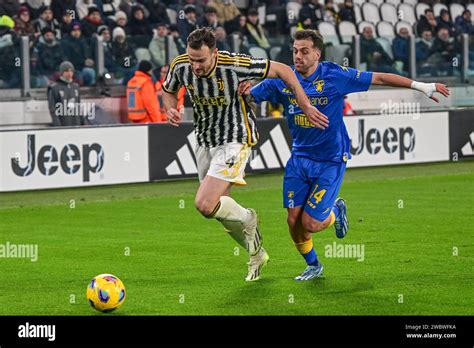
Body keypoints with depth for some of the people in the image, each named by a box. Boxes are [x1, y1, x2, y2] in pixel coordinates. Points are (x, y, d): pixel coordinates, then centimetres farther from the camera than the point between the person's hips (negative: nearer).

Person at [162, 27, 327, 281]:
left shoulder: (235, 65, -27)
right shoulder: (180, 67, -13)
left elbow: (282, 70, -15)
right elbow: (169, 90, 11)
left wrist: (305, 106, -14)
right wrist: (171, 109, -11)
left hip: (234, 141, -6)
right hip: (204, 142, 6)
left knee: (205, 205, -21)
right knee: (222, 210, 14)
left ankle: (246, 218, 11)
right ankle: (256, 254, 38)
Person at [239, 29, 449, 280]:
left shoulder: (334, 75, -13)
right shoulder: (282, 80, -4)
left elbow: (379, 78, -7)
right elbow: (249, 97, 3)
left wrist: (421, 86, -6)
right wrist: (243, 91, -22)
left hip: (331, 161, -4)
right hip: (299, 158, 4)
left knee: (310, 223, -11)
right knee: (294, 219, -1)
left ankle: (336, 211, 25)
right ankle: (313, 266, 26)